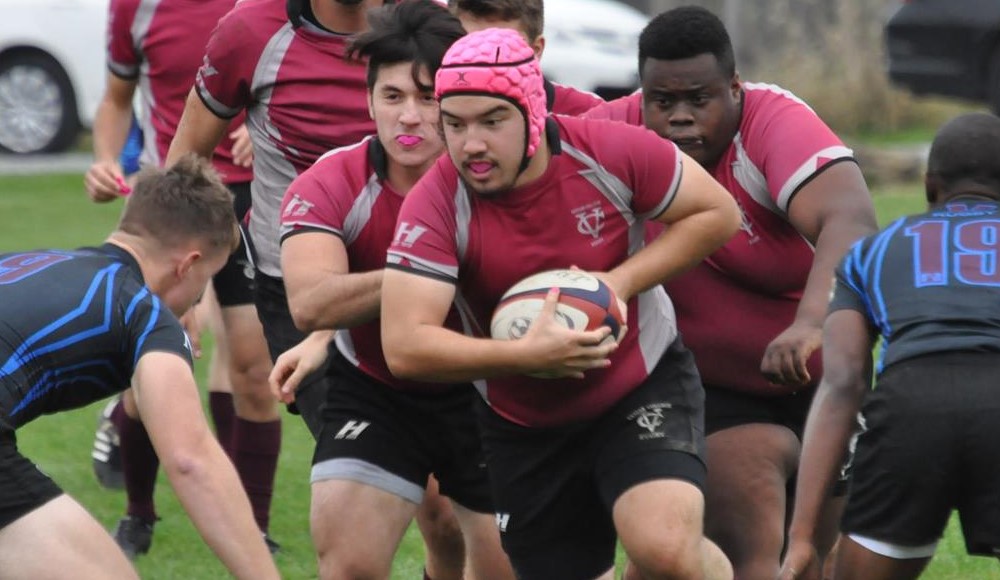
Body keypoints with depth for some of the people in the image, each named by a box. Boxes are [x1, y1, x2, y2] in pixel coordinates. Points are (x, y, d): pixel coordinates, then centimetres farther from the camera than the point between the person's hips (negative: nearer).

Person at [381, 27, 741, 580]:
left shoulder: (610, 151, -19)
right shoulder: (435, 203, -20)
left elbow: (717, 212, -6)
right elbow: (403, 347, -27)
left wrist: (621, 283, -19)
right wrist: (527, 354, -36)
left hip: (643, 385, -2)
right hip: (523, 426, 2)